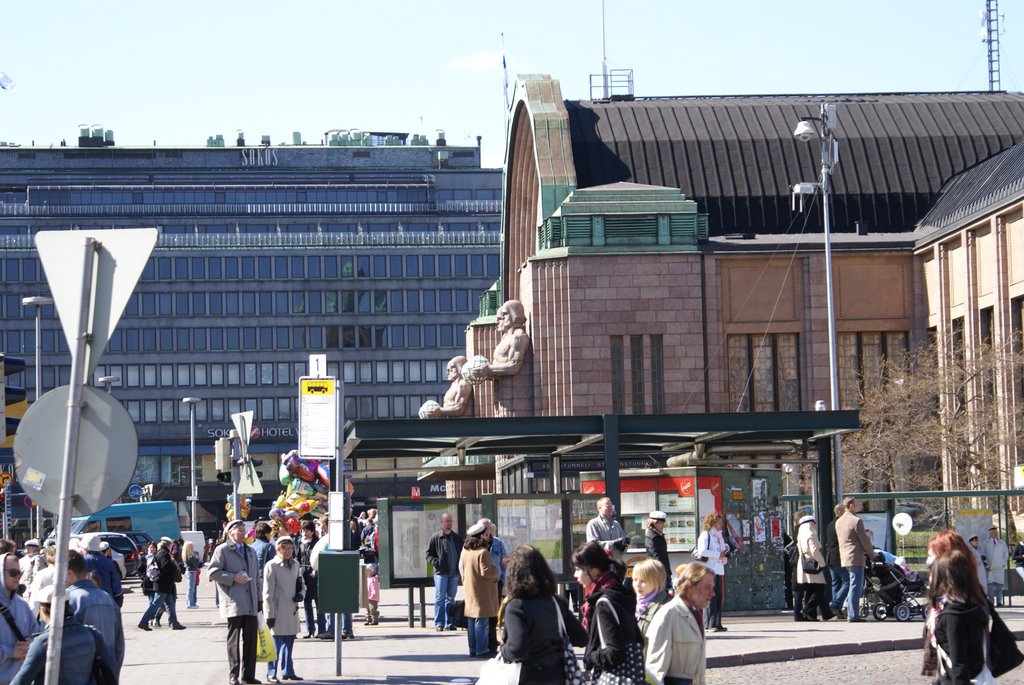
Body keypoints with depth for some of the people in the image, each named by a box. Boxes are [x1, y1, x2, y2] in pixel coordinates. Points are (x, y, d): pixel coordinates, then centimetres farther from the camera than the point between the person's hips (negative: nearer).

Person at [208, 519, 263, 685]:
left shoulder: (250, 552, 21)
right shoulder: (222, 550, 0)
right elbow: (213, 572, -7)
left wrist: (259, 599, 17)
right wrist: (233, 578, -14)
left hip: (250, 604, 6)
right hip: (234, 603, -6)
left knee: (251, 639, 4)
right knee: (233, 640, -3)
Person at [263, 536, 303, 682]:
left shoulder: (295, 565, 11)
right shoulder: (271, 566, -9)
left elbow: (300, 584, 24)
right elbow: (267, 593, -11)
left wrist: (300, 594, 0)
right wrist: (270, 614, -14)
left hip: (292, 610, 7)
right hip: (278, 612, -7)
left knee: (289, 642, 12)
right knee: (276, 642, -5)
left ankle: (287, 671, 21)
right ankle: (271, 673, 2)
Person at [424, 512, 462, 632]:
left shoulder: (457, 538, 10)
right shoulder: (435, 538, -1)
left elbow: (462, 553, 17)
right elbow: (429, 554, 0)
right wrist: (436, 562, -16)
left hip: (454, 572, 4)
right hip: (441, 572, -4)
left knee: (451, 598, 8)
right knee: (440, 598, -5)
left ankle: (449, 623, 13)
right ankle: (439, 623, -3)